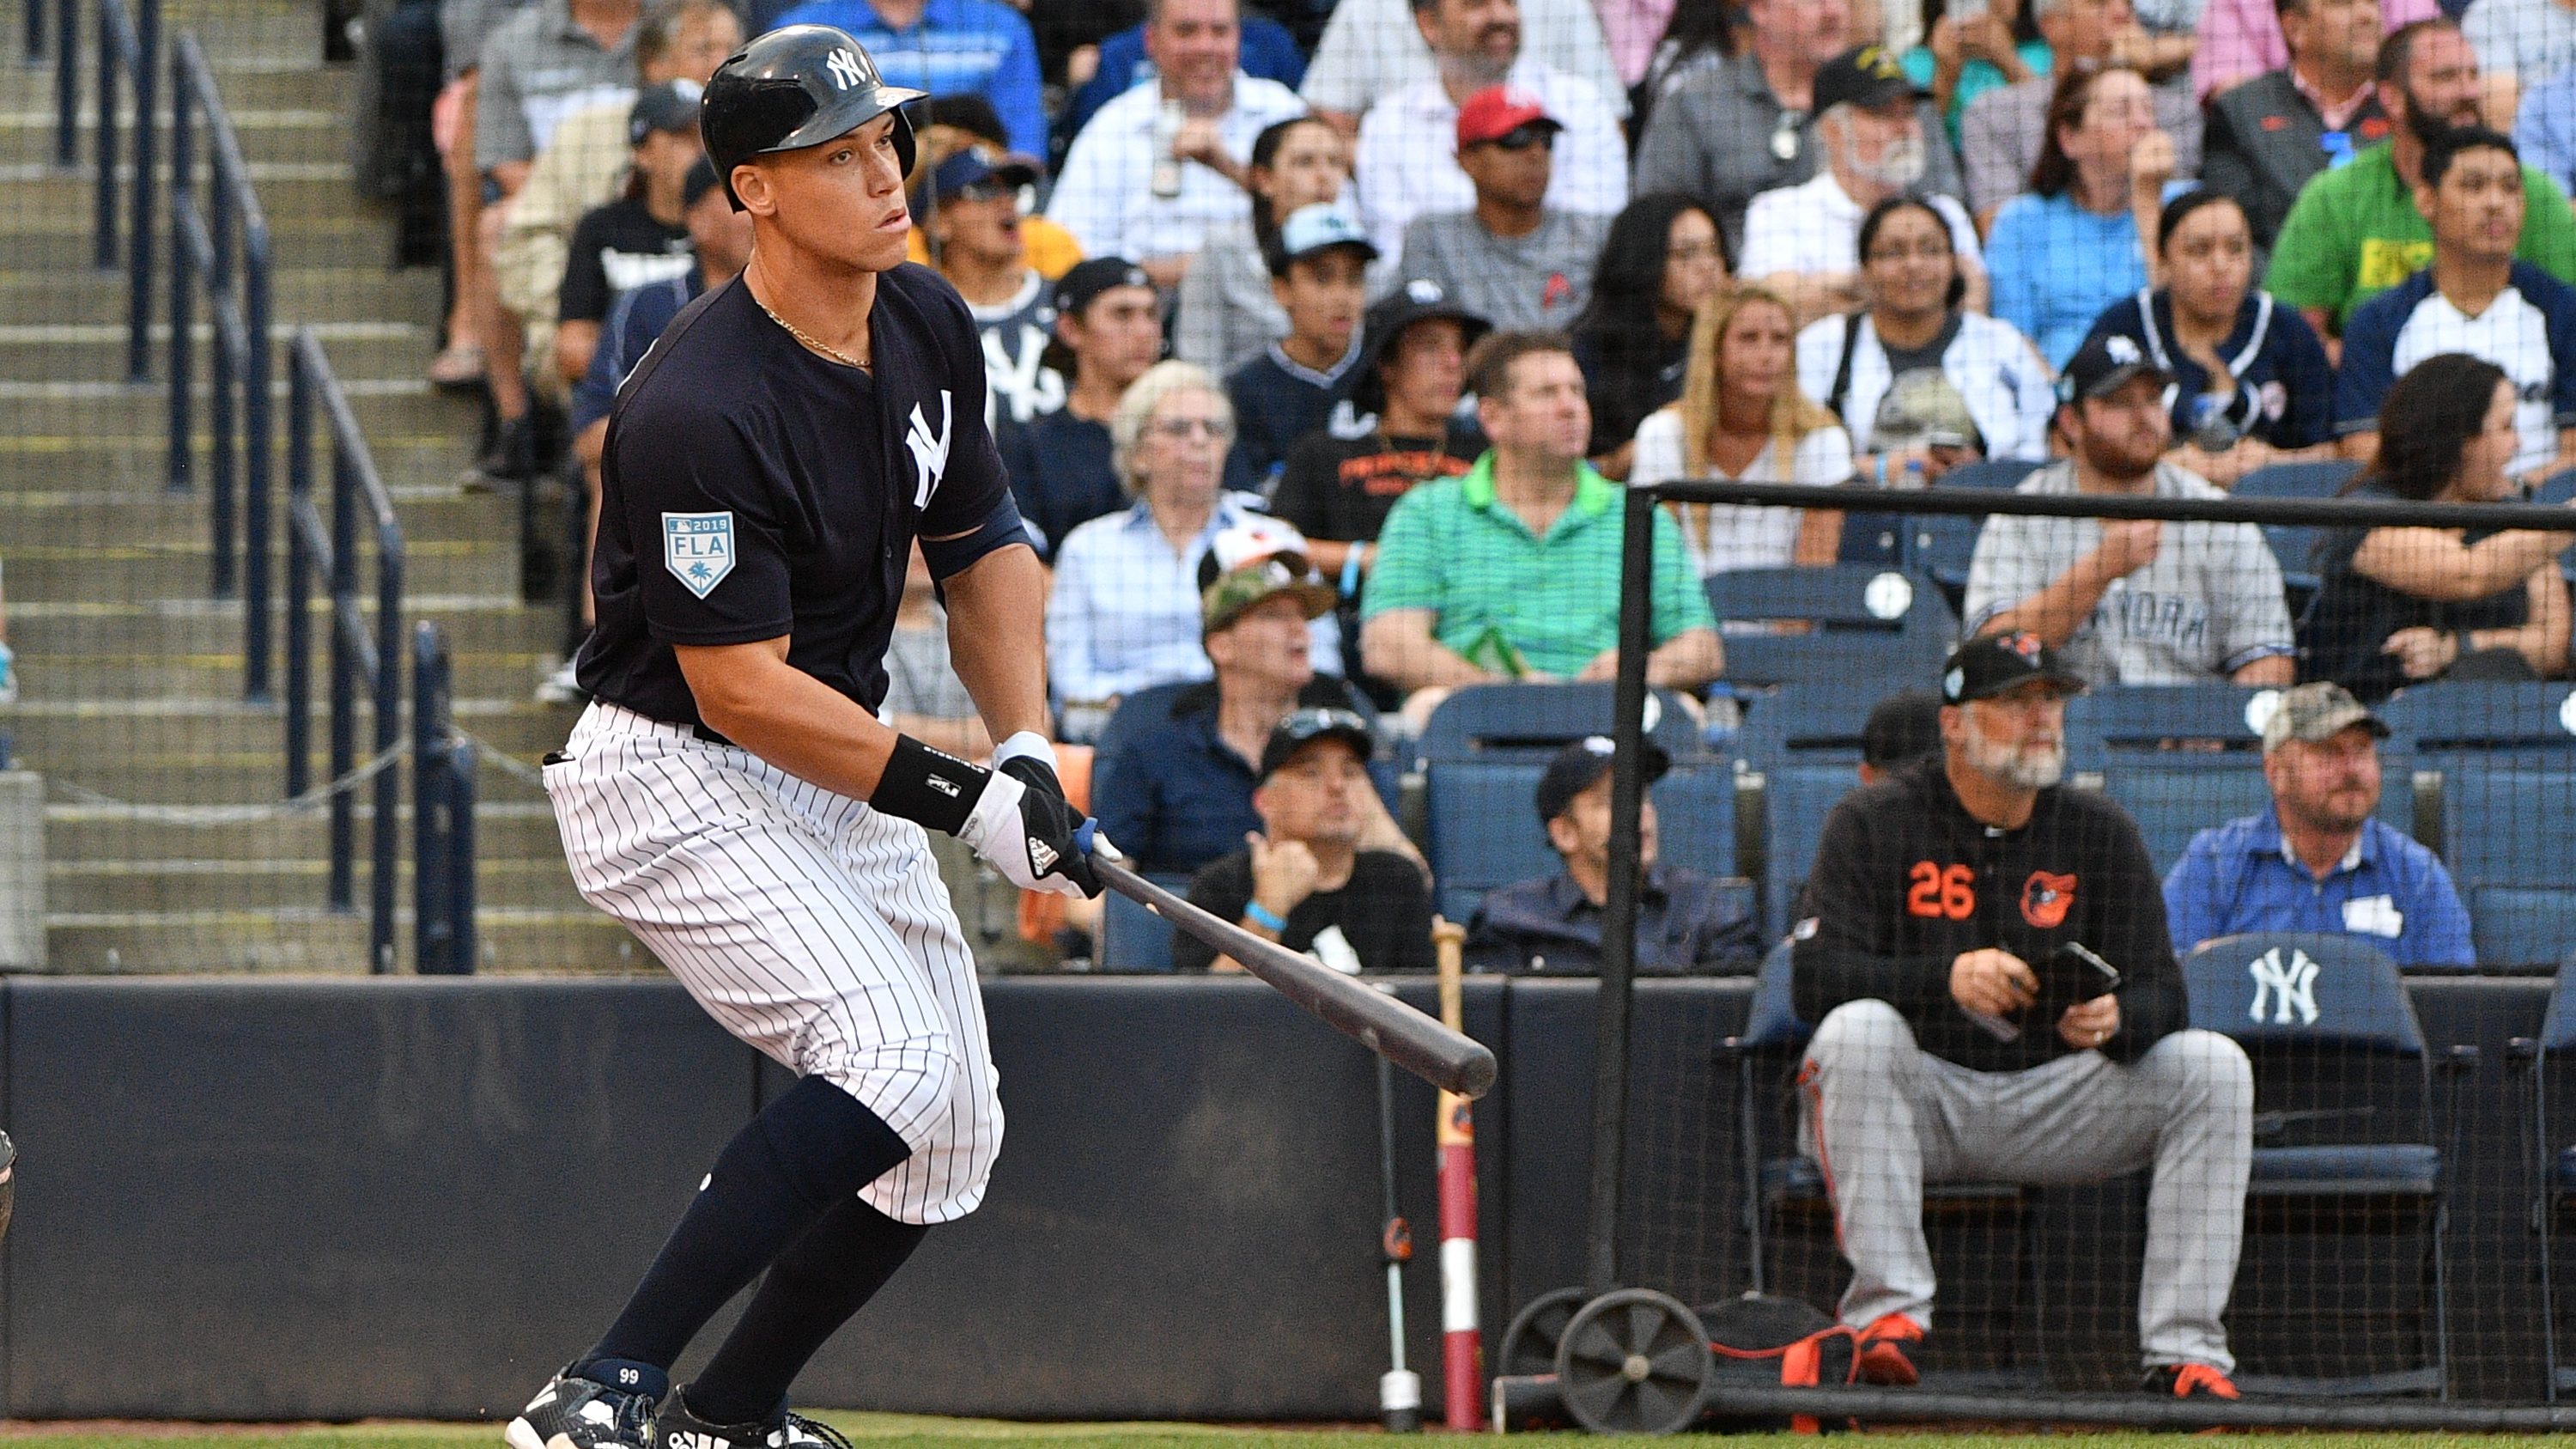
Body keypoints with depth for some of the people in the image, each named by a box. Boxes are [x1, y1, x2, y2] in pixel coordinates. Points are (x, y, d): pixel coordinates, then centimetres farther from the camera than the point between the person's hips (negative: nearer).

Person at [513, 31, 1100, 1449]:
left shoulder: (928, 327, 1)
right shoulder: (701, 410, -26)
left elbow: (982, 545, 14)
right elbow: (741, 689, -25)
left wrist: (1026, 747, -1)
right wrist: (962, 801, -25)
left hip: (844, 782, 9)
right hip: (672, 783, -9)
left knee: (949, 1137, 7)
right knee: (894, 1055, -27)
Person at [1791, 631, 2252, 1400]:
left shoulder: (2100, 832, 6)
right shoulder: (1874, 824, -3)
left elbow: (2162, 997, -1)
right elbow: (1814, 977, -16)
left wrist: (2113, 1019, -26)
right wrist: (1945, 979, -32)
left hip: (2054, 1099, 3)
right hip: (1924, 1099, -3)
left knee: (2213, 1067, -17)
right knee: (1857, 1030, -34)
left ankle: (2184, 1347, -23)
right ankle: (1889, 1309, -35)